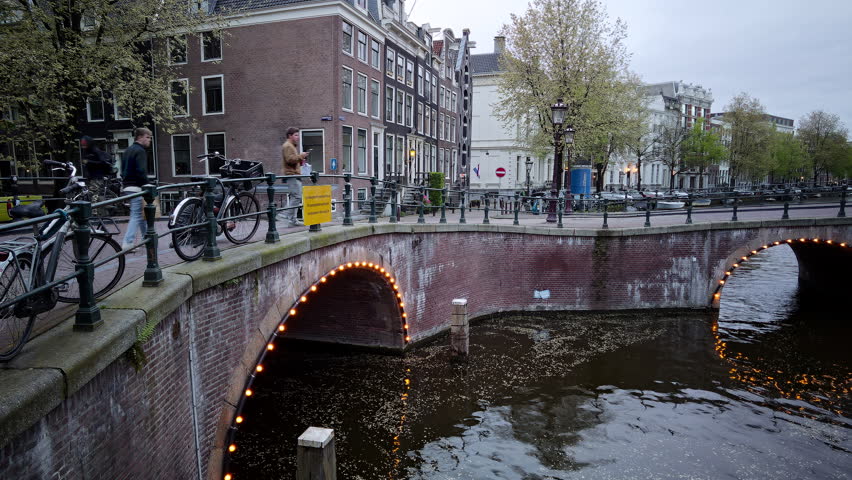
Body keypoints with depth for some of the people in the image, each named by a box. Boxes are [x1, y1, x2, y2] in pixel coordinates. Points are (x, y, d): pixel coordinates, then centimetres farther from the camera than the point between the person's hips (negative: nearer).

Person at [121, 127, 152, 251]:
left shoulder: (127, 151, 19)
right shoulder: (140, 151, -11)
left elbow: (123, 170, 22)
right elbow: (141, 171, -21)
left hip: (127, 186, 10)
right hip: (137, 187, -10)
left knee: (141, 213, 18)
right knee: (136, 215, -9)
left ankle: (146, 238, 26)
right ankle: (127, 243, -12)